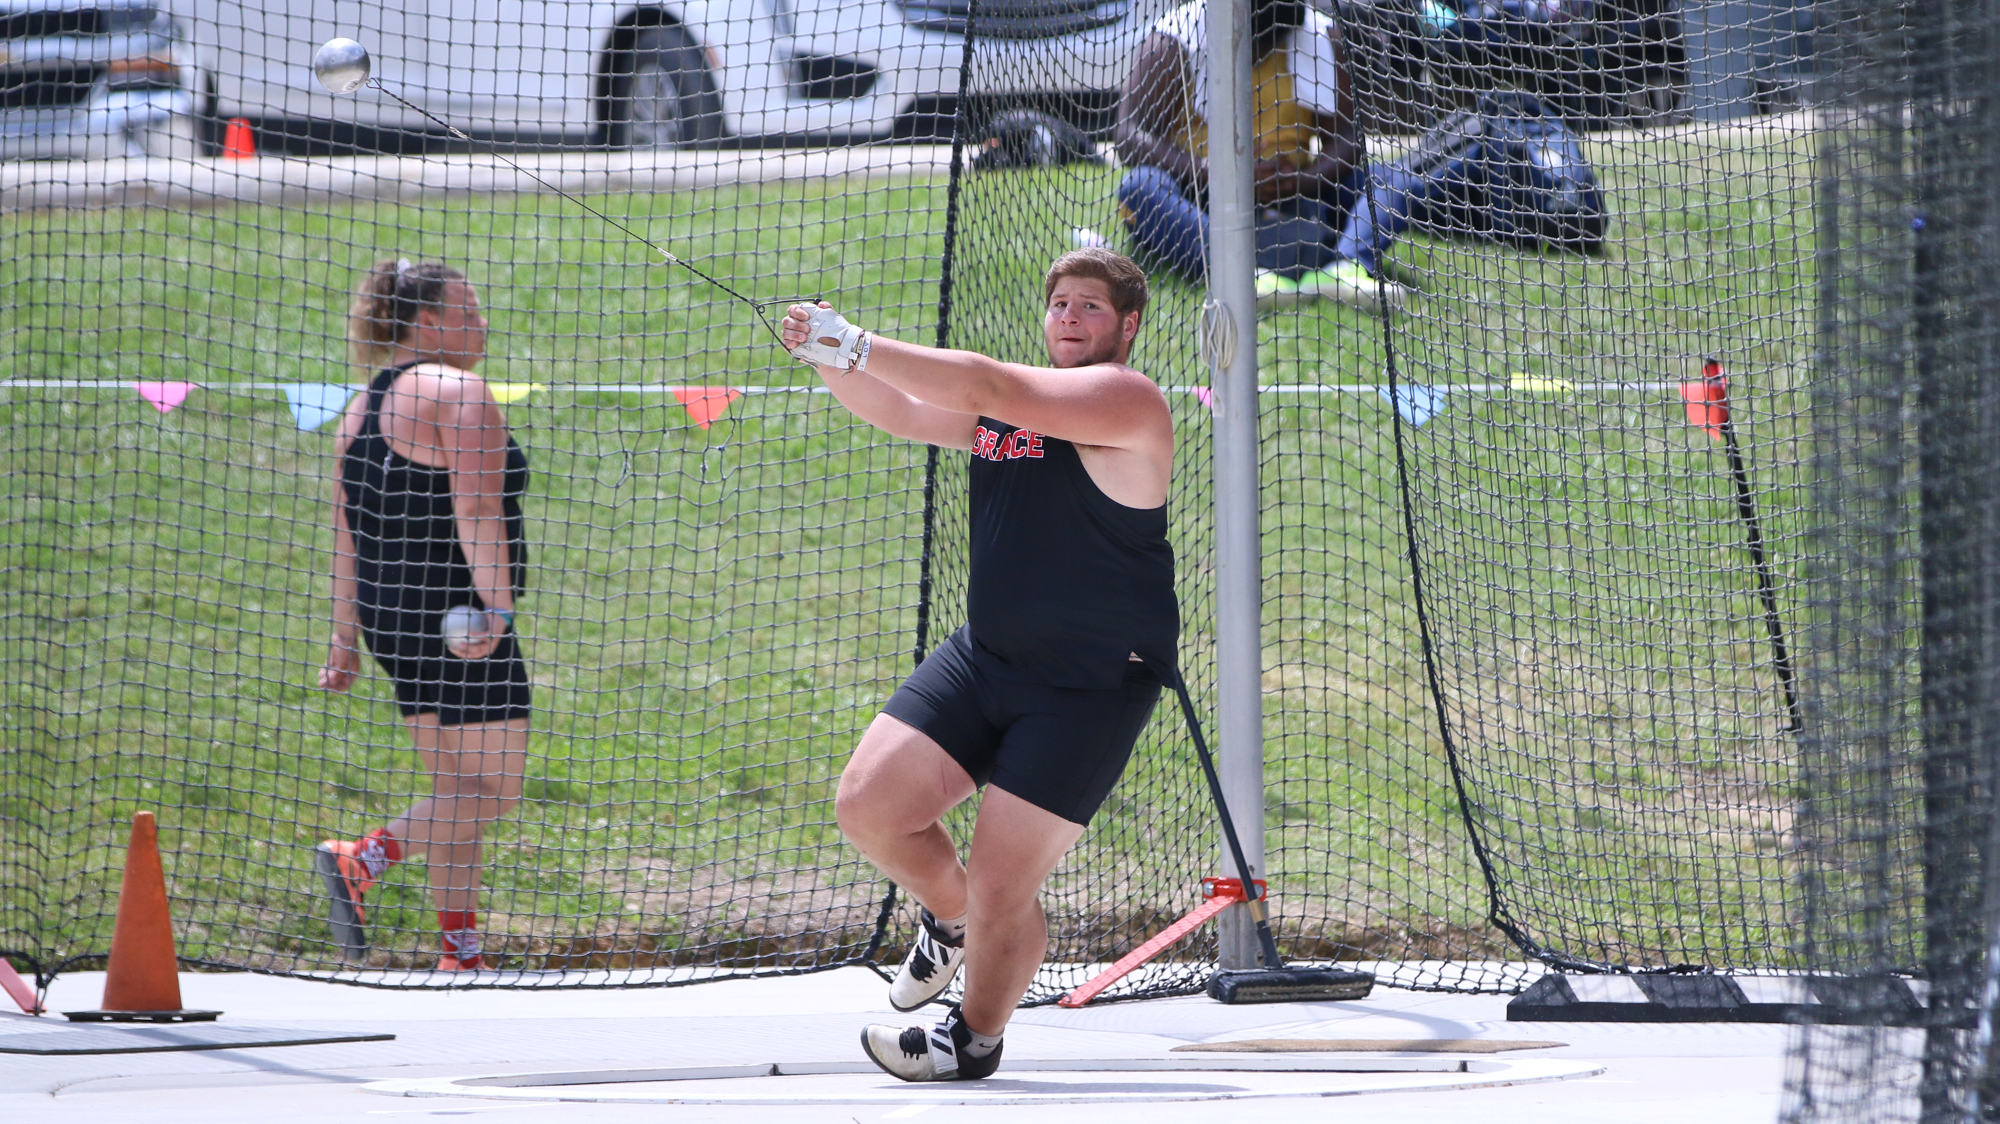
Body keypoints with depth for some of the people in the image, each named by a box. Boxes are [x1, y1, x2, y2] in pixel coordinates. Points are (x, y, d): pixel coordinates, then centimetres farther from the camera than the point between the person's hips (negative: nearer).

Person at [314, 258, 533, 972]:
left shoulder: (364, 408, 16)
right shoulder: (456, 392, -10)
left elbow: (347, 534, 17)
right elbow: (476, 508, -21)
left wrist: (346, 639, 19)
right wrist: (495, 604, -27)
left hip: (388, 613, 9)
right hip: (457, 612, -9)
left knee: (456, 786, 12)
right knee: (495, 788, -4)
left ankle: (460, 953, 9)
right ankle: (360, 863, -18)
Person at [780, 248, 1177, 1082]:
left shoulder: (1126, 399, -15)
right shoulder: (1013, 403, 11)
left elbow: (983, 389, -25)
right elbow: (900, 412, 16)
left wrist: (854, 346, -26)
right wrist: (829, 361, -5)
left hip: (1090, 689, -7)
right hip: (983, 660, 7)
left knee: (999, 889, -7)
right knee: (869, 804, -5)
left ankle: (976, 1039, 20)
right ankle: (951, 919, 26)